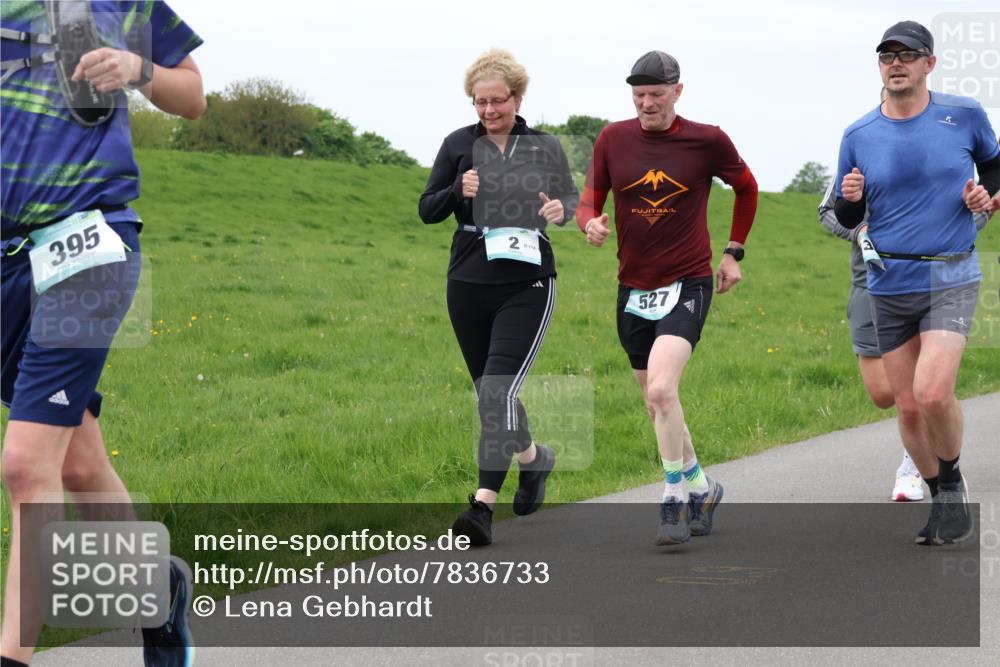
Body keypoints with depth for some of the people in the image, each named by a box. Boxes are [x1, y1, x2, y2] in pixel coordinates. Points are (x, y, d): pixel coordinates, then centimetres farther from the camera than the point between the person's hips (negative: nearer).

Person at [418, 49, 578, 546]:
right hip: (469, 285, 3)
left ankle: (483, 505, -20)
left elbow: (573, 198, 12)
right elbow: (427, 210, 6)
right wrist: (458, 191, -15)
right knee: (489, 395, 13)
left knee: (499, 388, -17)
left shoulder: (544, 147, 3)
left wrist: (562, 208, -12)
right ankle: (533, 458, 42)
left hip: (527, 285, -3)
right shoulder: (460, 145, 4)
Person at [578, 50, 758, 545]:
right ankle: (701, 488, 32)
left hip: (688, 285, -4)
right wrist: (591, 223, -15)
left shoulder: (707, 141, -5)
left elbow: (746, 188, 13)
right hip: (633, 288, 4)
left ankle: (675, 500, -12)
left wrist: (734, 252, 11)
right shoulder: (613, 139, 1)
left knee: (661, 389, -23)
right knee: (657, 404, 11)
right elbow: (591, 198, 8)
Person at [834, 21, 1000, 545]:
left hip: (951, 280, -3)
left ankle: (951, 479, 6)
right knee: (908, 407, 5)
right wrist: (850, 198, -13)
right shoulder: (858, 137, 1)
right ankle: (942, 500, 25)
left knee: (933, 393, -20)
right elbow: (846, 220, 9)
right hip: (889, 286, 3)